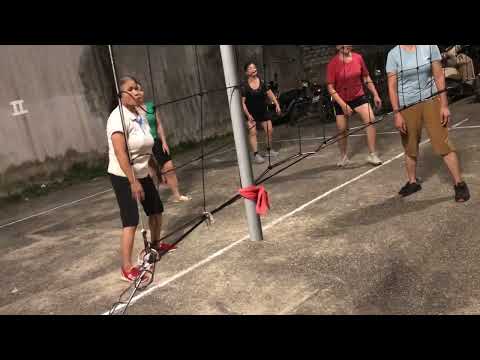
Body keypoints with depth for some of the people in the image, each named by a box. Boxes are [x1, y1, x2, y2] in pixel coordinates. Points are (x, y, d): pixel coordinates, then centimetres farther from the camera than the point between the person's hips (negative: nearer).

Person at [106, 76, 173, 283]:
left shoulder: (140, 115, 5)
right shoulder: (118, 118, -22)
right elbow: (120, 154, -28)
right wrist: (133, 182, -30)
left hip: (142, 174, 9)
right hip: (123, 177, -9)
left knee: (156, 209, 20)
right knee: (131, 221, -12)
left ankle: (155, 245, 44)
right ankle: (127, 268, -5)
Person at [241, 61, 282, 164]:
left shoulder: (262, 81, -6)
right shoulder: (244, 86, -16)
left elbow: (269, 93, 0)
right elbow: (242, 102, -16)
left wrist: (277, 104, -6)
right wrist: (248, 115, -22)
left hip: (263, 111, 4)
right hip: (251, 113, -4)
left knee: (270, 130, 4)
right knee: (252, 132, -12)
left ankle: (269, 150, 24)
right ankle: (256, 154, -10)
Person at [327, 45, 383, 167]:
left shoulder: (358, 58, -8)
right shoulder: (333, 64, -17)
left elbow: (366, 78, 6)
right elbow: (330, 88, -16)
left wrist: (375, 95, 5)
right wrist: (343, 105, -22)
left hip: (359, 96, 2)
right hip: (341, 101, -2)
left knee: (371, 120, -14)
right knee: (342, 130, 6)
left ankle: (372, 155, -3)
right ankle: (343, 157, 29)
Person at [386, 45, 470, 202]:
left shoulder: (430, 47, 0)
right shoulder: (393, 54, -2)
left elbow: (439, 76, 0)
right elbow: (392, 87, -4)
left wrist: (444, 105, -5)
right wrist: (397, 113, -11)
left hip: (431, 100, 0)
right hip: (407, 106, 0)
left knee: (443, 143, -5)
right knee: (410, 147, 10)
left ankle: (459, 184, 4)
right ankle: (412, 182, 28)